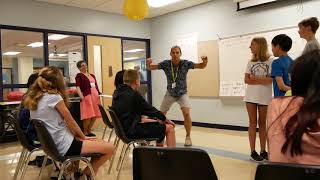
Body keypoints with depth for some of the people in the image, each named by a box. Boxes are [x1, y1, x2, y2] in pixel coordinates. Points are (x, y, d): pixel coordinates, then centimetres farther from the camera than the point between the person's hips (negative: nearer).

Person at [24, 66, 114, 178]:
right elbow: (71, 122, -8)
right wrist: (83, 137, 5)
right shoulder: (54, 97, -16)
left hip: (51, 144, 10)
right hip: (64, 146, -10)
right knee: (109, 148, -9)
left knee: (99, 143, 23)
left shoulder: (33, 98, 7)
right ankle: (86, 173, 8)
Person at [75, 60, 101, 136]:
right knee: (88, 116, -9)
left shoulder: (92, 75, 22)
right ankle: (85, 132, 5)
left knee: (95, 115, 6)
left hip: (95, 96, 7)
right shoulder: (79, 75, 2)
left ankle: (89, 130, 20)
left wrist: (99, 94, 16)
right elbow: (78, 87, -10)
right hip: (86, 96, -7)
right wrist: (81, 95, -24)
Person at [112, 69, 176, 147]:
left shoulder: (117, 93, 6)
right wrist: (166, 119, 6)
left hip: (124, 129, 9)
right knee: (169, 128, -1)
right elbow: (149, 109, -9)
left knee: (158, 123, 26)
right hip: (133, 131, -9)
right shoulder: (133, 94, -18)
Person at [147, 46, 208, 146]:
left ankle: (188, 137, -2)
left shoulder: (185, 63, -19)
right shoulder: (166, 64, -17)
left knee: (186, 113, -22)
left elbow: (201, 66, -17)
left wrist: (205, 62, -41)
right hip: (170, 93, 2)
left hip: (182, 93, -2)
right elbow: (150, 68, -15)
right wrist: (148, 63, -39)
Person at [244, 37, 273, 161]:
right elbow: (246, 80, 0)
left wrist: (255, 78, -10)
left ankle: (263, 150, 16)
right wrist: (263, 80, -12)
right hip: (251, 96, 2)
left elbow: (272, 79, -12)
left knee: (262, 123, 7)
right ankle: (253, 151, 8)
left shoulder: (270, 61, -3)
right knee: (253, 123, 3)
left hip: (265, 97, -2)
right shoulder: (251, 62, 8)